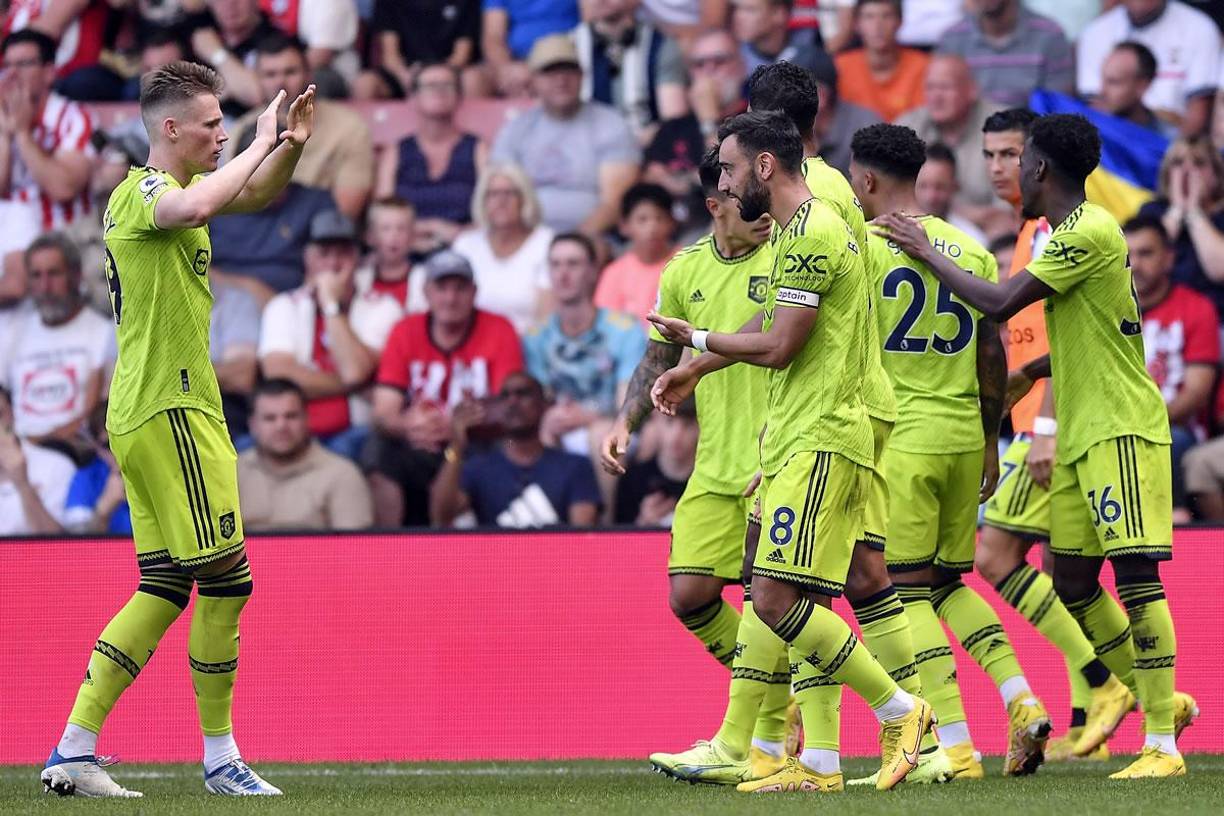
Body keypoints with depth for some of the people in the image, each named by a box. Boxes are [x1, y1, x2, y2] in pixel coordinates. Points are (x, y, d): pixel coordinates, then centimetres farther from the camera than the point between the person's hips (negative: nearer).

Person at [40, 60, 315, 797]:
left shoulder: (170, 187, 18)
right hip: (172, 412, -10)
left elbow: (255, 193, 28)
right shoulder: (142, 190, -12)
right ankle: (221, 758, -2)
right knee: (225, 580, -7)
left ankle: (73, 751, 4)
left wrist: (290, 145, 7)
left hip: (141, 417, 10)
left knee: (165, 587, 8)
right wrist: (262, 144, -22)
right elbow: (193, 207, -35)